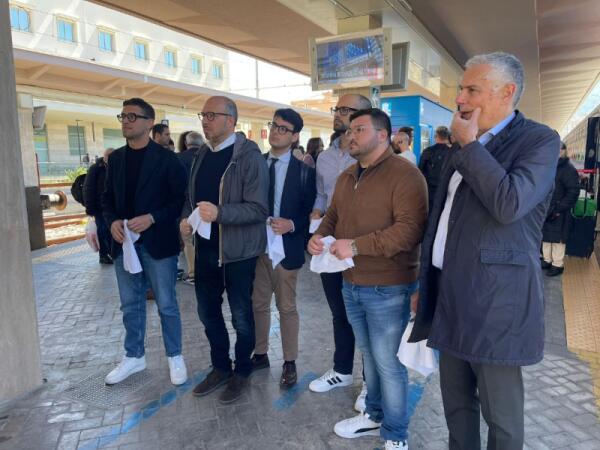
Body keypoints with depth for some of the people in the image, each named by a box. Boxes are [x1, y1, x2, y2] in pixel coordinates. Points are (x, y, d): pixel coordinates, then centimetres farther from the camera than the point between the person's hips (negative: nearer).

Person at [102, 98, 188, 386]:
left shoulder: (166, 158, -6)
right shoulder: (116, 158, 10)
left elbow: (180, 199, -8)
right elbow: (107, 197, 14)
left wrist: (152, 218, -19)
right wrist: (112, 221, -6)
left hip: (157, 242, -5)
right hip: (124, 242, 5)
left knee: (166, 305, 6)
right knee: (131, 305, 15)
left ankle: (175, 357, 23)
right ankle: (134, 356, 32)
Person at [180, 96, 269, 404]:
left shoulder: (249, 157, -14)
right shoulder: (202, 154, 8)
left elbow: (259, 208, -20)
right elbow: (191, 195, 17)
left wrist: (219, 213, -32)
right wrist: (185, 218, -3)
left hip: (238, 251, -7)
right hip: (205, 248, 7)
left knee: (241, 316, 10)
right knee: (208, 312, 17)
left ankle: (242, 372, 31)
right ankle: (220, 367, 38)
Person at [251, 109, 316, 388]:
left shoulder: (304, 171, -3)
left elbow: (310, 211, -4)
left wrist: (291, 225, -21)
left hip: (286, 247, -3)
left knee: (287, 307, 9)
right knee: (258, 303, 15)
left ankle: (290, 363, 24)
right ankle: (260, 354, 33)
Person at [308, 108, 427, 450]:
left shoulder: (405, 174, -15)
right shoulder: (347, 177, 13)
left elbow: (411, 228, -25)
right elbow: (333, 216, 21)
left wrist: (356, 245, -26)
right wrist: (320, 236, -2)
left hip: (388, 289, -7)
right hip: (351, 285, 7)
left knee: (389, 363, 5)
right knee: (369, 355, 21)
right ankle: (374, 415, 40)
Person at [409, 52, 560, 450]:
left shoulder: (540, 140, -8)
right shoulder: (464, 148, 14)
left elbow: (509, 203, -27)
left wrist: (469, 144, -14)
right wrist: (424, 283, 17)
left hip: (495, 302, -7)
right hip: (451, 297, 7)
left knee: (501, 414, 10)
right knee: (456, 402, 19)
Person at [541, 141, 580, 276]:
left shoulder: (569, 169, -11)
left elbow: (573, 192, -16)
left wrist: (559, 209, -20)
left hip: (558, 212, -7)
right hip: (545, 210, 7)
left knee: (557, 239, 1)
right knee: (545, 236, 15)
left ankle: (558, 264, 11)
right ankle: (547, 260, 28)